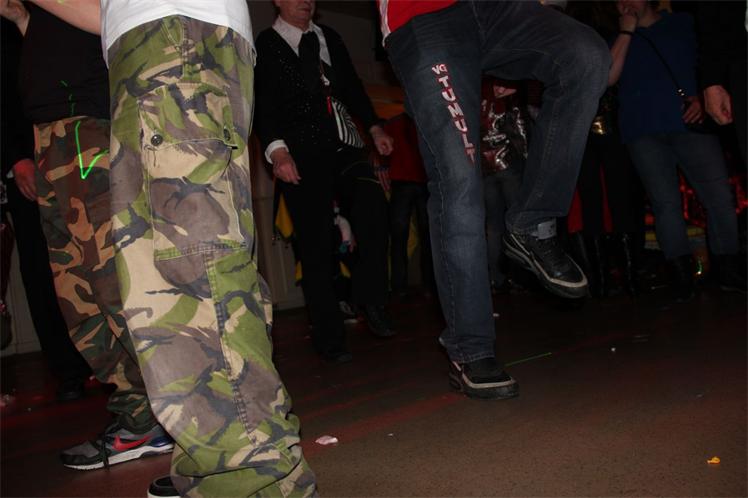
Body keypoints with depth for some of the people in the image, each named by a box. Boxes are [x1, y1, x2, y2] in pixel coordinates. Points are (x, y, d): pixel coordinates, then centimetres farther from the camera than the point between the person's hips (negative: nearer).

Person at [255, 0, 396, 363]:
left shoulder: (328, 37, 21)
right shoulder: (265, 45, 4)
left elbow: (352, 86, 24)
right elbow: (262, 104, -6)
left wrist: (374, 127, 13)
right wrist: (277, 150, -20)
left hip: (344, 146, 4)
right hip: (302, 155, -4)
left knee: (371, 201, -23)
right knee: (314, 246, -4)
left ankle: (369, 297, -6)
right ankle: (328, 337, 5)